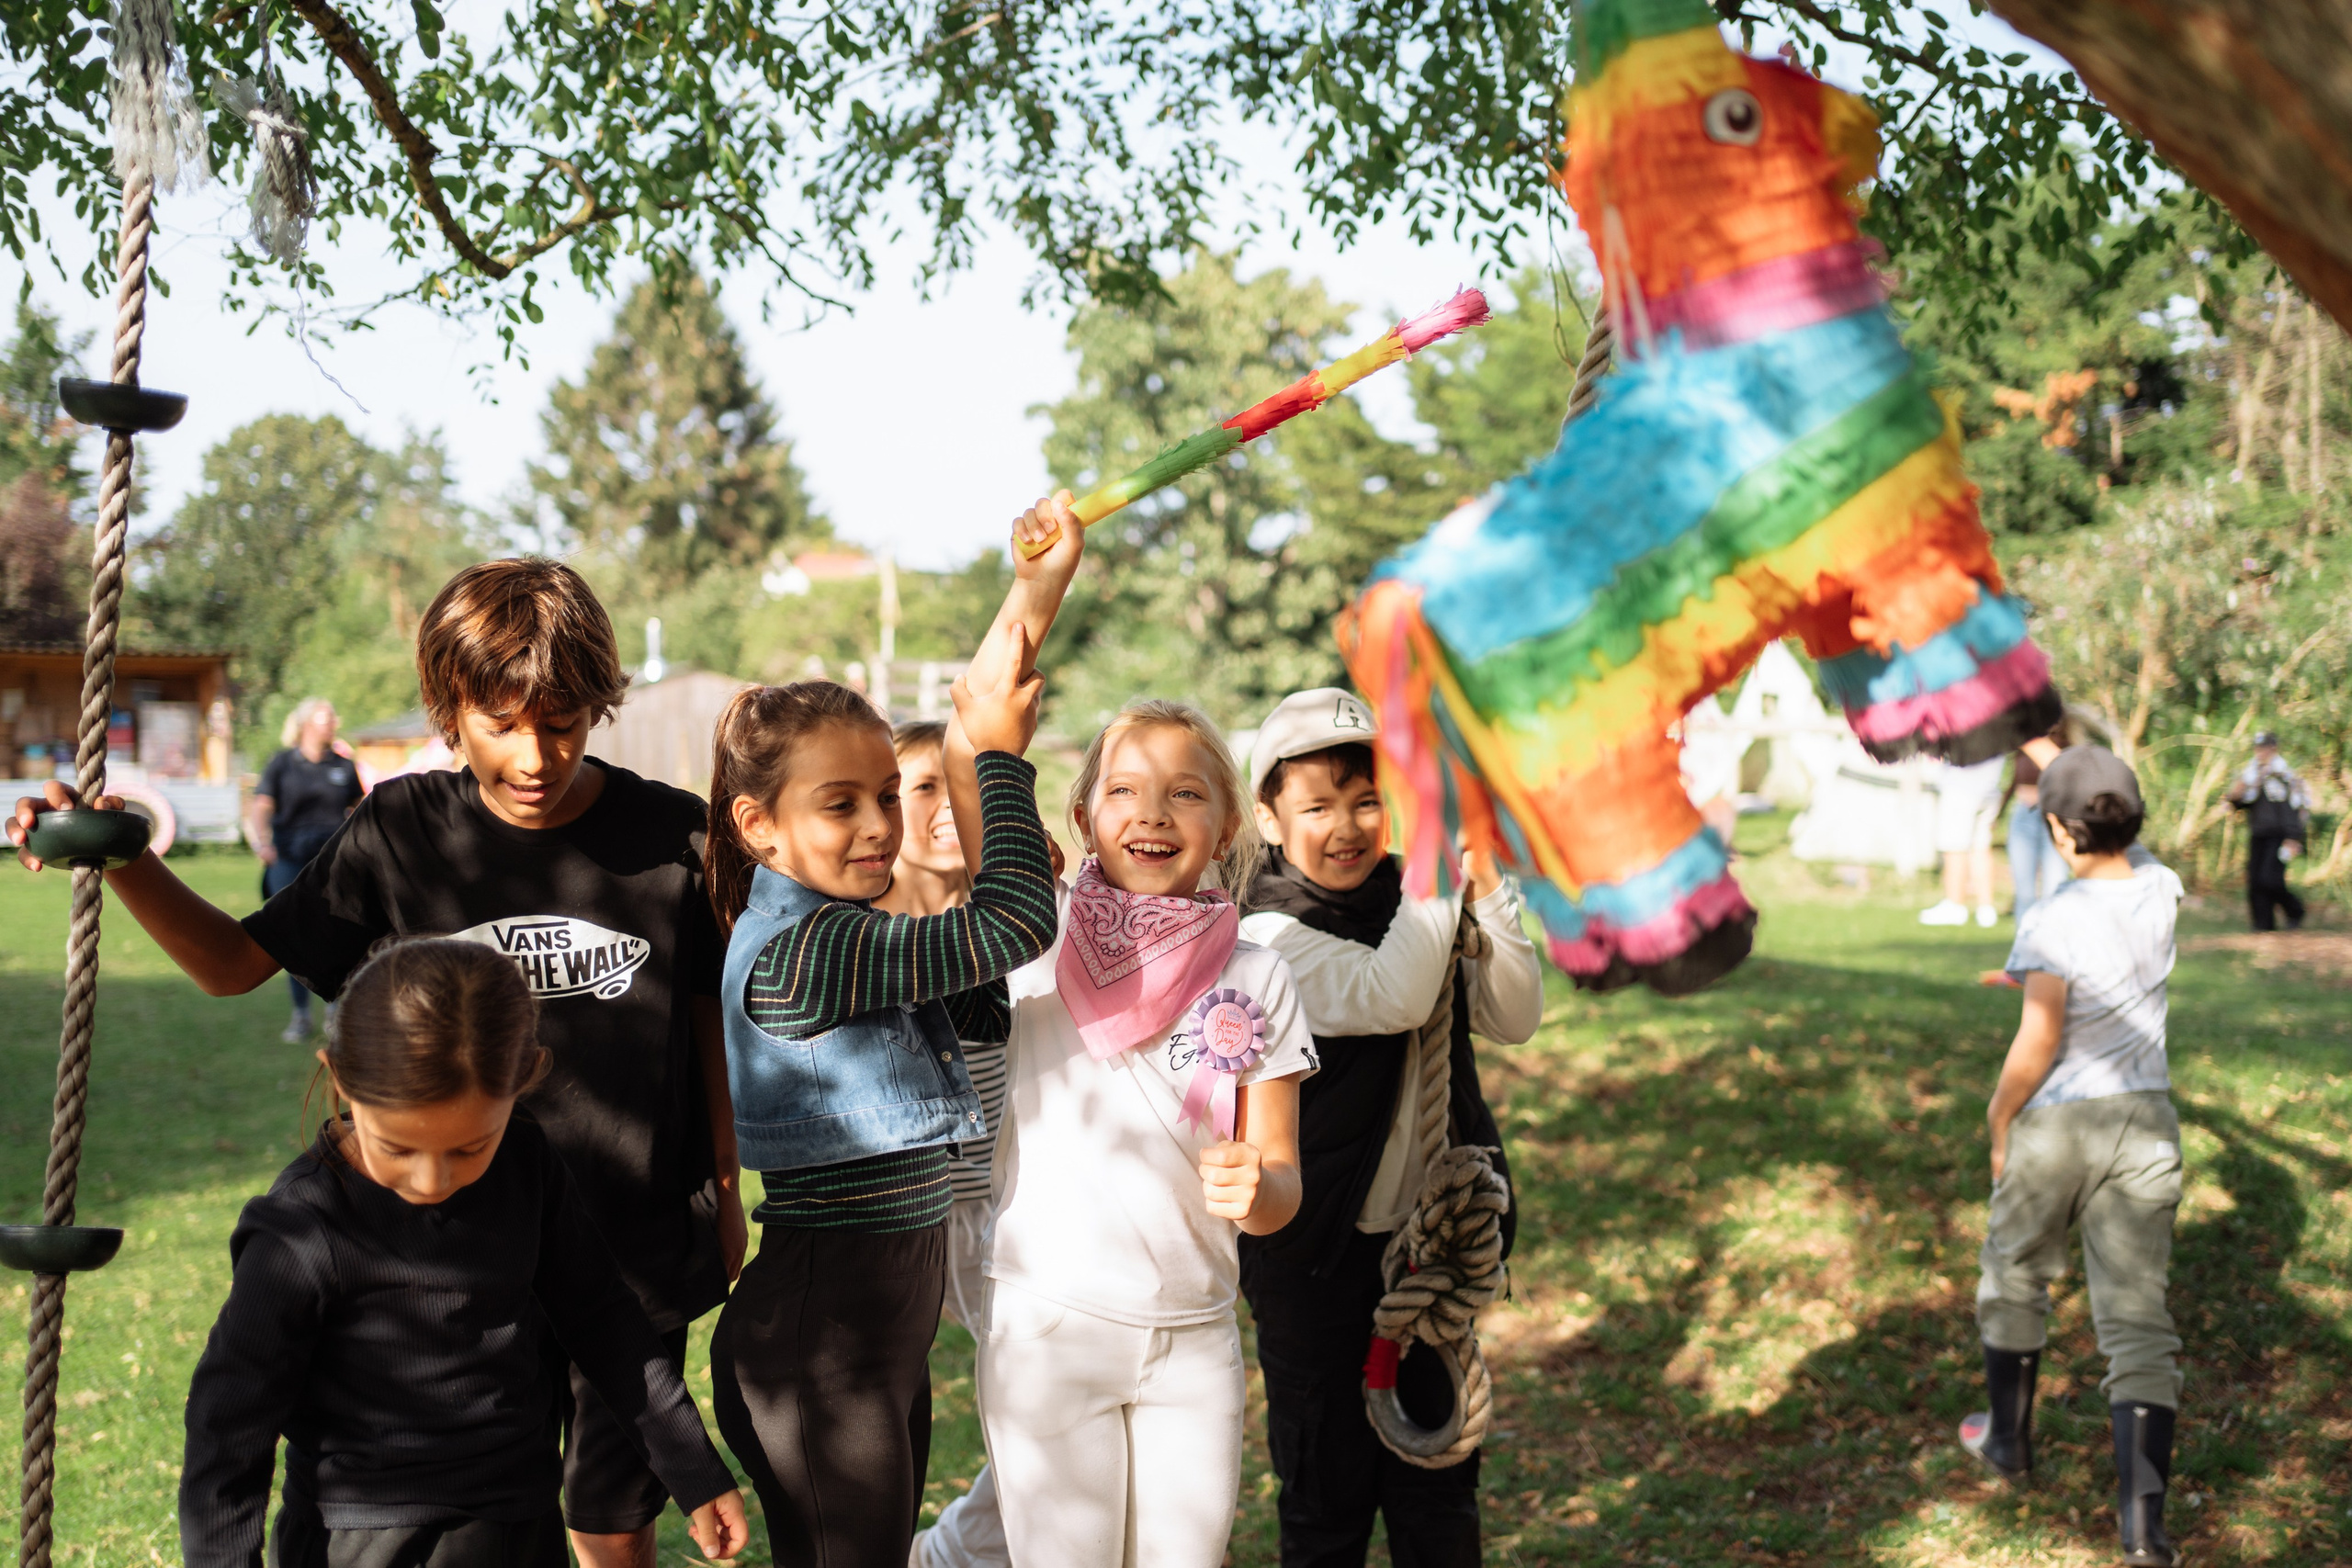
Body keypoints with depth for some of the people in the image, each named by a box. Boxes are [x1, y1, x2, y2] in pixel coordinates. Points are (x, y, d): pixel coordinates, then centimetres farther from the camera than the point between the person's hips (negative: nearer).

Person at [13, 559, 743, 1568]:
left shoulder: (670, 834, -8)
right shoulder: (402, 832, -6)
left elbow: (710, 1020, 4)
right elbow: (232, 963, 2)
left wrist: (727, 1203, 9)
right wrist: (121, 862, -14)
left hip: (640, 1254, -1)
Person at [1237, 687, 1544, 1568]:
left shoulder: (1407, 907, 3)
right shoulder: (1267, 935, -15)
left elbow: (1513, 1019, -5)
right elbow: (1393, 998, -30)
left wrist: (1486, 890, -17)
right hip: (1318, 1254, -5)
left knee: (1440, 1486, 15)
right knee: (1328, 1493, 8)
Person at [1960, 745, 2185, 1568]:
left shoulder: (2054, 921, -18)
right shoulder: (2159, 891, -1)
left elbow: (2038, 1043, -20)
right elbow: (2129, 853, 24)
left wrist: (1999, 1122, -4)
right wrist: (2062, 760, 29)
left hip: (2054, 1127, -4)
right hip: (2144, 1128, 4)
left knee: (2014, 1278, 22)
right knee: (2137, 1317, 2)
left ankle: (2008, 1437, 41)